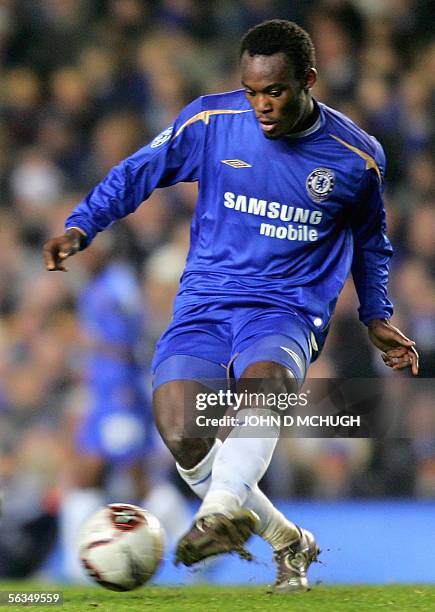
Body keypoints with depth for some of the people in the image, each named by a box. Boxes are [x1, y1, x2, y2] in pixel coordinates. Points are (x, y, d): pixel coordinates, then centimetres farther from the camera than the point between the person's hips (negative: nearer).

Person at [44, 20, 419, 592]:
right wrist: (80, 226, -3)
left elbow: (369, 241, 21)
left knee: (263, 379, -38)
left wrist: (377, 318, 20)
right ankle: (288, 542, 2)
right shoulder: (209, 121, -1)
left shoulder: (357, 156, 1)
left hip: (289, 311, -1)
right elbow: (137, 173, 10)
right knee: (182, 437, -19)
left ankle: (222, 513, -54)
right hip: (204, 302, 2)